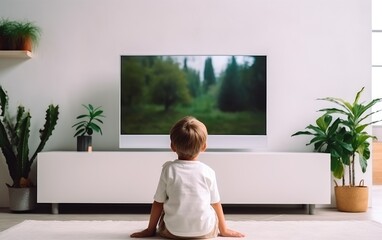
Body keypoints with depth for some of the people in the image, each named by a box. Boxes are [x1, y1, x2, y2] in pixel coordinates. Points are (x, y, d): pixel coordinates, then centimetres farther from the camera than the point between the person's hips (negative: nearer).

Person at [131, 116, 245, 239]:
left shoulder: (168, 169, -5)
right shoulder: (208, 172, -3)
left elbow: (158, 202, 0)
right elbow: (216, 203, 5)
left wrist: (150, 229, 13)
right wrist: (223, 229, 19)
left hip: (173, 231, 0)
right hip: (205, 231, 1)